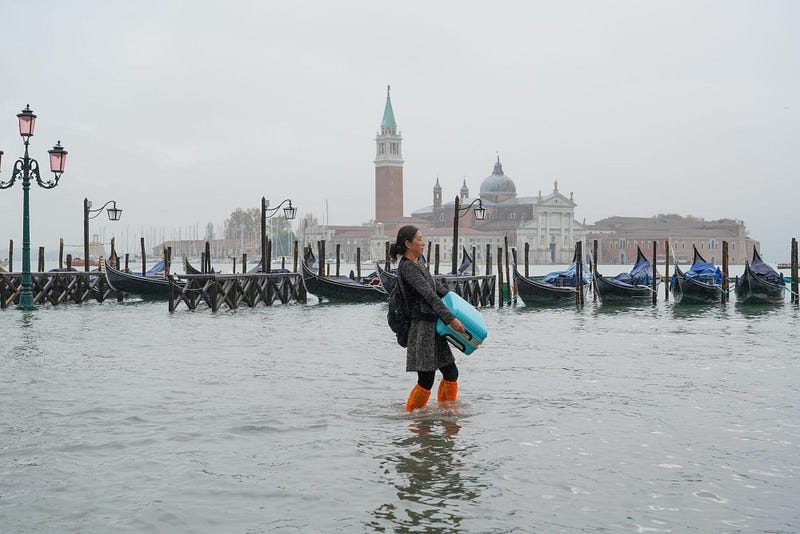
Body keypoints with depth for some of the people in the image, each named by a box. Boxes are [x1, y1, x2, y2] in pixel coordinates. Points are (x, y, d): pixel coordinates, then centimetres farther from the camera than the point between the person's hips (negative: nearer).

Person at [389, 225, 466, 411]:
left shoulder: (416, 264, 17)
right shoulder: (407, 267, -14)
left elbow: (437, 285, 24)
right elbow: (429, 295, -20)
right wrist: (450, 319, -24)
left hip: (433, 328, 10)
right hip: (422, 327, -10)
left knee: (451, 373, 13)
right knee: (426, 381, -7)